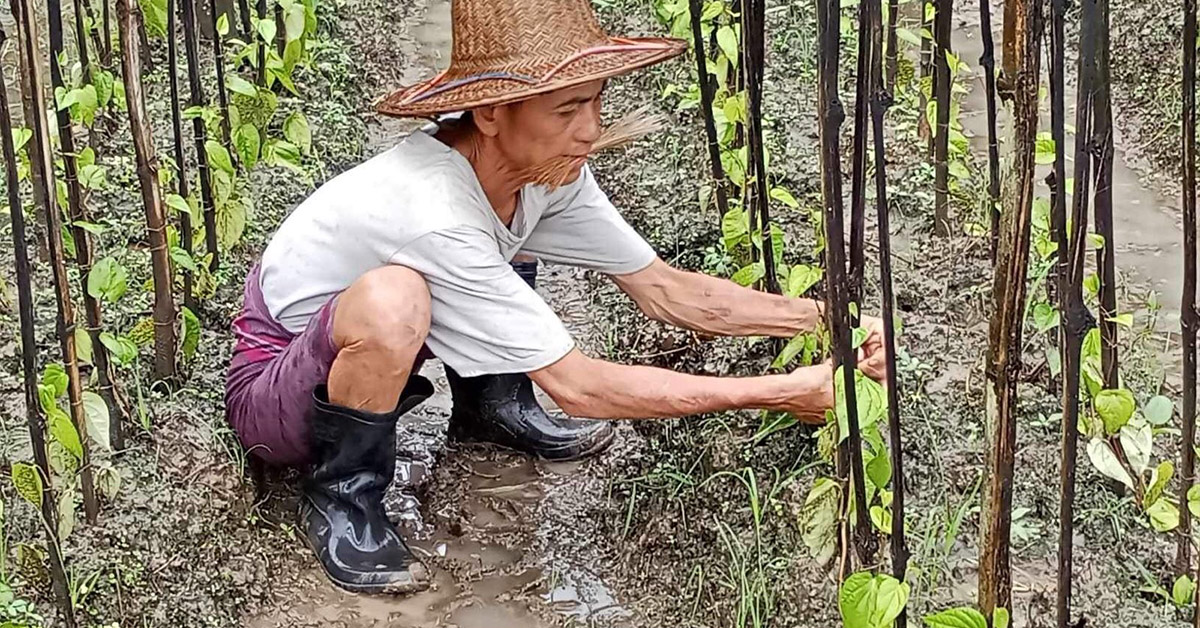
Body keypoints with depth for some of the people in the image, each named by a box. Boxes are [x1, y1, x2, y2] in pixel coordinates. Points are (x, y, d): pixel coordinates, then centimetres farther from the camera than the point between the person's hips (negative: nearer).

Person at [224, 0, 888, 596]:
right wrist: (780, 392, -31)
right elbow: (578, 387, -34)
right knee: (390, 301, -38)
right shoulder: (436, 214, -37)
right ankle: (342, 496, -11)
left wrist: (825, 318, -19)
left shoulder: (542, 167, -14)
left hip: (371, 353, 8)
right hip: (268, 392, -8)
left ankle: (492, 406, 18)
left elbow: (667, 290, -8)